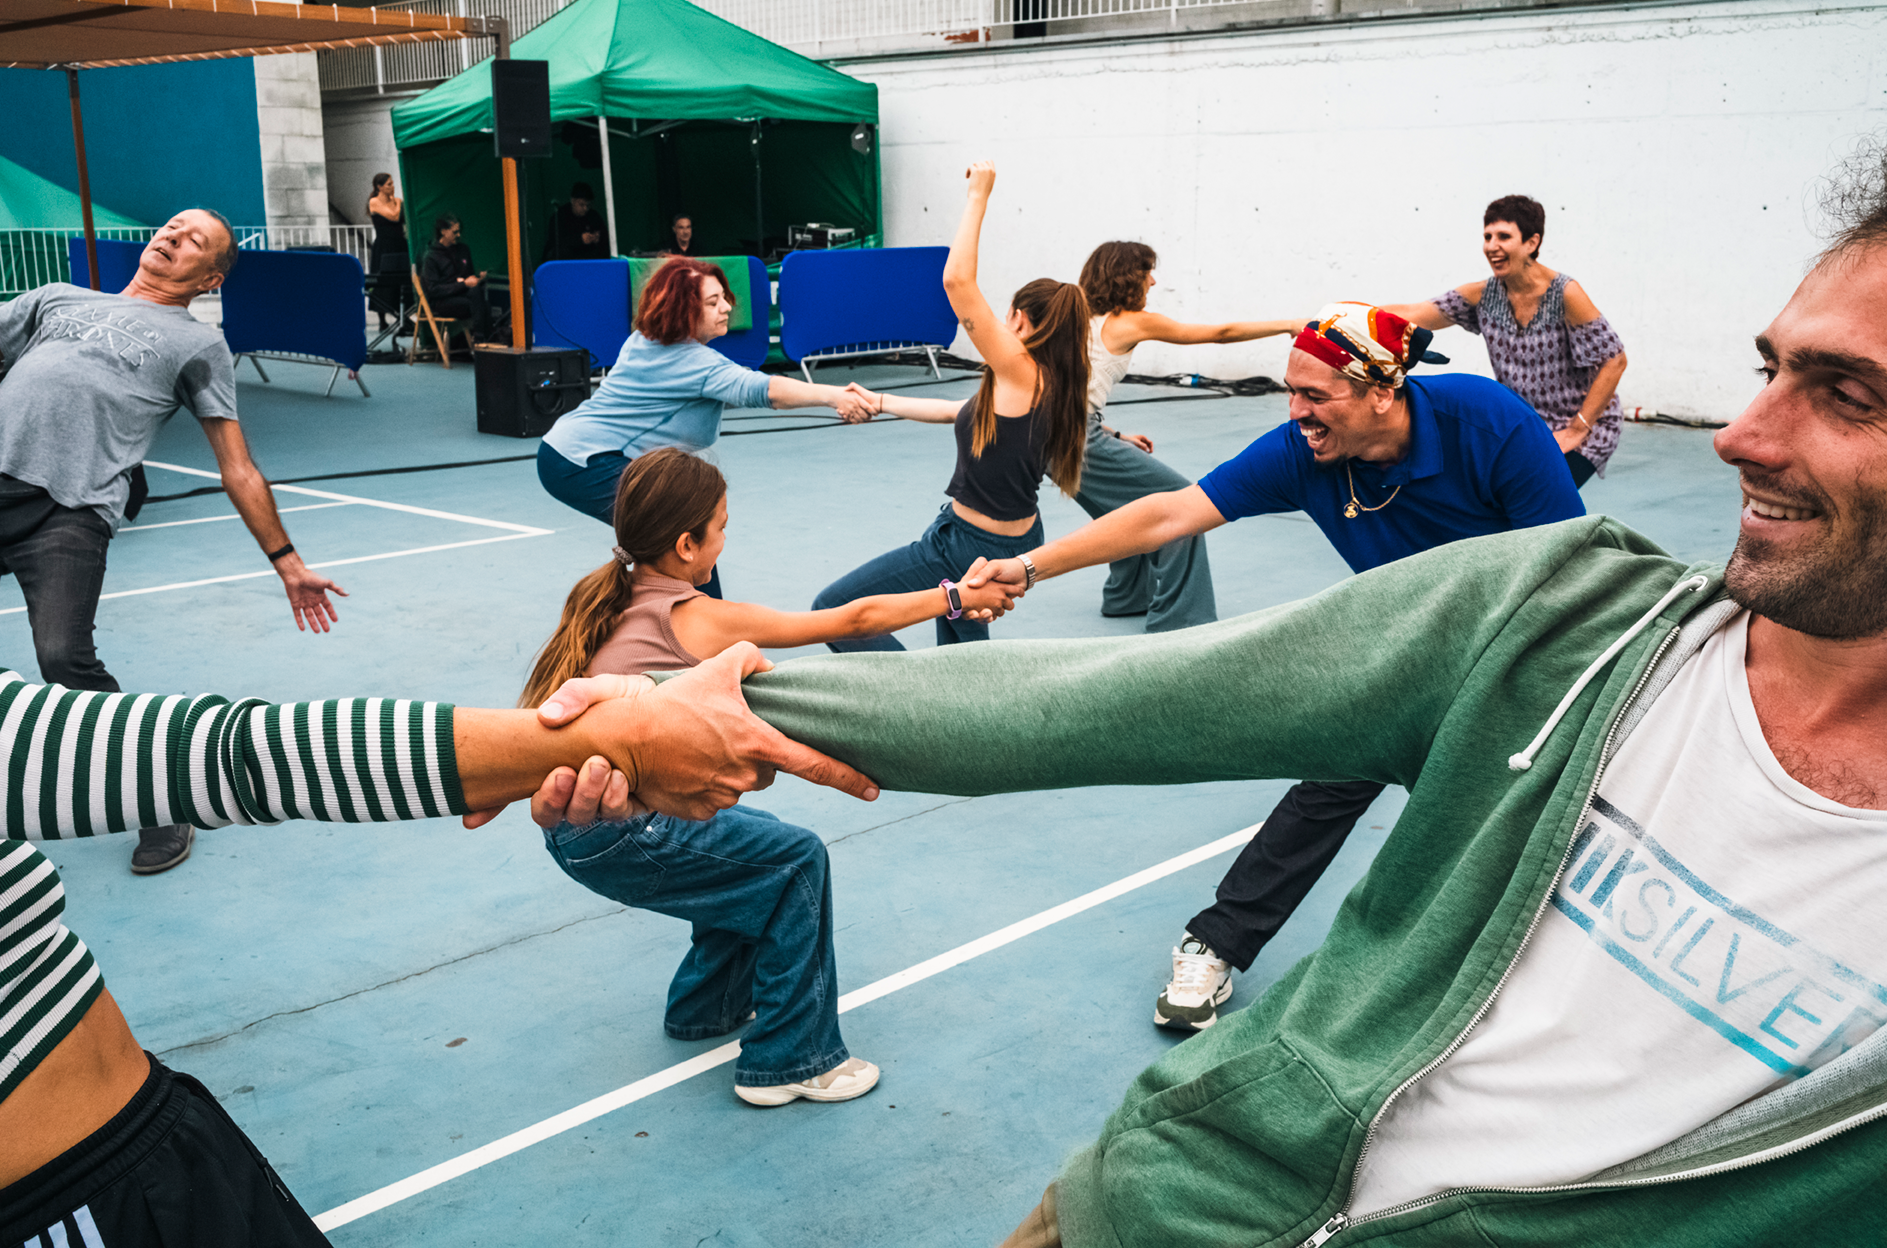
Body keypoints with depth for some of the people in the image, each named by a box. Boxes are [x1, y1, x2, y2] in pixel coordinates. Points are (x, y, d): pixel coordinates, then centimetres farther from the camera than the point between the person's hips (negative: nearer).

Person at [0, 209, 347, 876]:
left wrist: (288, 564, 12)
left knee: (64, 658, -21)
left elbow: (239, 471, 15)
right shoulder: (57, 297, 27)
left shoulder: (199, 344, 17)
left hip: (72, 512, -4)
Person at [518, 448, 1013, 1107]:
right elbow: (853, 619, -7)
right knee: (797, 861, 0)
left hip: (578, 816, 9)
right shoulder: (701, 618, -14)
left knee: (759, 846, 22)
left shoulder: (614, 598, 7)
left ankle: (706, 1005, 37)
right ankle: (790, 1062, 6)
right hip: (613, 837, -9)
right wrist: (956, 597, 4)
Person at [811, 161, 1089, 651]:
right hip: (1018, 544, 10)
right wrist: (881, 403, 23)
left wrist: (978, 196, -15)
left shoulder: (1019, 372, -20)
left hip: (973, 549, -10)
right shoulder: (1051, 387, 6)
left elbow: (957, 279, -25)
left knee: (831, 610, -5)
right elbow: (957, 412, 17)